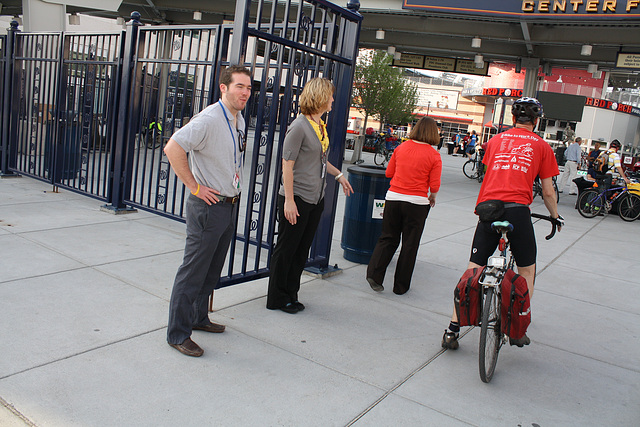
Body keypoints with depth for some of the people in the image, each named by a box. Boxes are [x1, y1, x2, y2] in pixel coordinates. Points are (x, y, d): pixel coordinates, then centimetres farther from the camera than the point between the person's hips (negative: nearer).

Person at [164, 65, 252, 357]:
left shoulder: (239, 120, 11)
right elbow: (173, 148, -27)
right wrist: (194, 186, -21)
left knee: (212, 270, 19)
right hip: (208, 205, -9)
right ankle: (177, 333, 11)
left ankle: (198, 318, 35)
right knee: (193, 272, -1)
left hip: (230, 205, 9)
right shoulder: (209, 119, -18)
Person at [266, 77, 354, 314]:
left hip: (316, 199, 8)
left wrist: (338, 174, 25)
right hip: (297, 199, -8)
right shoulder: (299, 126, -13)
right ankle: (277, 299, 17)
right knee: (286, 249, 4)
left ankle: (290, 295, 26)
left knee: (302, 250, 14)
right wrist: (289, 200, -18)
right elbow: (287, 164, -15)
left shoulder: (321, 126, 12)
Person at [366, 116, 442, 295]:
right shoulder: (434, 155, -5)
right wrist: (432, 197, 14)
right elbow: (434, 185, -7)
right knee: (409, 244, 9)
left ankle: (374, 273, 3)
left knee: (388, 238, 15)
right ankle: (401, 286, 17)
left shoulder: (401, 147, 3)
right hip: (417, 202, -2)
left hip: (393, 198, 3)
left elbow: (389, 173, 10)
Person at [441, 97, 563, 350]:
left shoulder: (496, 140, 19)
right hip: (517, 209, -2)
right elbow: (548, 192, 14)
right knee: (527, 271, 17)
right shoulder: (541, 146, 12)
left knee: (473, 270, 7)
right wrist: (556, 218, 30)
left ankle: (452, 330, 7)